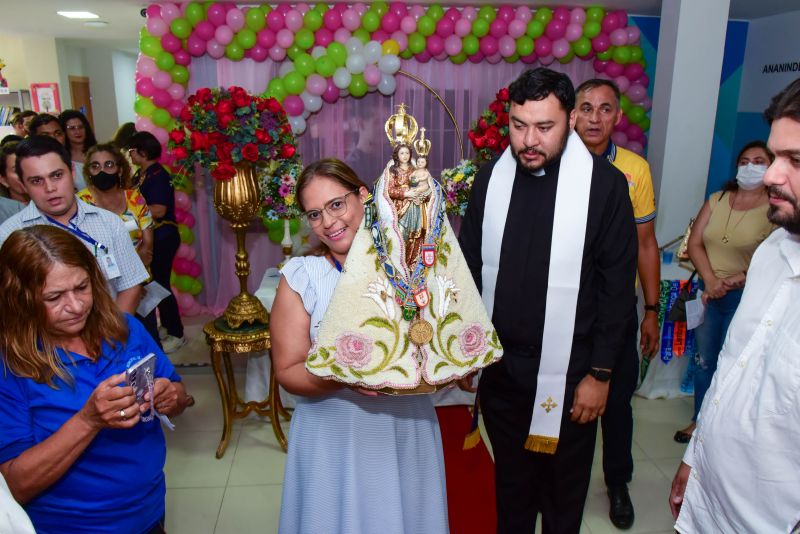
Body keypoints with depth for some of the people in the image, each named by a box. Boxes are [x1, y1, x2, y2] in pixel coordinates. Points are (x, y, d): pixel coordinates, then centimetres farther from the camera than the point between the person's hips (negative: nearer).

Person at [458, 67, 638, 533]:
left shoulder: (604, 183, -12)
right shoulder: (492, 177, -2)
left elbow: (618, 287, -9)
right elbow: (469, 266, 4)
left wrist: (601, 373, -7)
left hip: (569, 373, -3)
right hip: (500, 368, 3)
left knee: (564, 492, 18)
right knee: (510, 481, 22)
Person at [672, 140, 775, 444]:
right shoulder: (717, 200, 6)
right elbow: (694, 242, 1)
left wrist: (735, 281, -22)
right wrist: (710, 280, -11)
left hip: (745, 296, -4)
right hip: (708, 291, 4)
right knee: (703, 360, 13)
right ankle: (699, 420, 28)